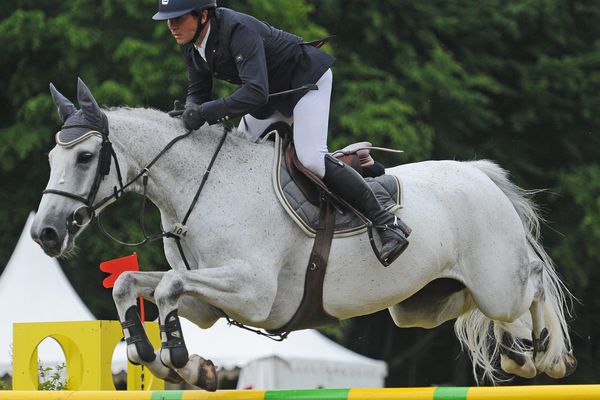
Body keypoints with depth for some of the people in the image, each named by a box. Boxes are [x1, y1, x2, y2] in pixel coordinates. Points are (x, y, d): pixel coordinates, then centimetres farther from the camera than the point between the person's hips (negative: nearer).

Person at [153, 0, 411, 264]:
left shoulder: (238, 29, -35)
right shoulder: (190, 46, -8)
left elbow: (256, 92, -44)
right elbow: (198, 91, 0)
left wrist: (206, 112, -47)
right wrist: (191, 110, -24)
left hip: (307, 78, -9)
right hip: (274, 92, 9)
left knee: (311, 158, -23)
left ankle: (386, 223, -17)